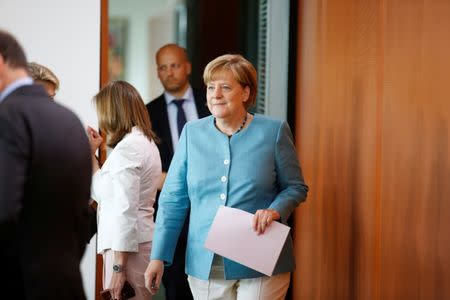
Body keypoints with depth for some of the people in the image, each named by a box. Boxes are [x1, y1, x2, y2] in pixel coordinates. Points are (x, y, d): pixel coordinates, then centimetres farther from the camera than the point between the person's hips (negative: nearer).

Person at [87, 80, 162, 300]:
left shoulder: (126, 148, -13)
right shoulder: (145, 142, 17)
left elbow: (126, 211, -18)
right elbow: (103, 194, 23)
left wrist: (118, 266, -19)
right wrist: (91, 153, 21)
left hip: (127, 245, -10)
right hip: (142, 239, 10)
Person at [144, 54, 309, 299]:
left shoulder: (274, 131, -2)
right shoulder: (192, 133, 6)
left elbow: (296, 187, 6)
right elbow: (173, 199, 7)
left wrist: (275, 210, -16)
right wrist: (158, 257, 1)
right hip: (205, 267, 3)